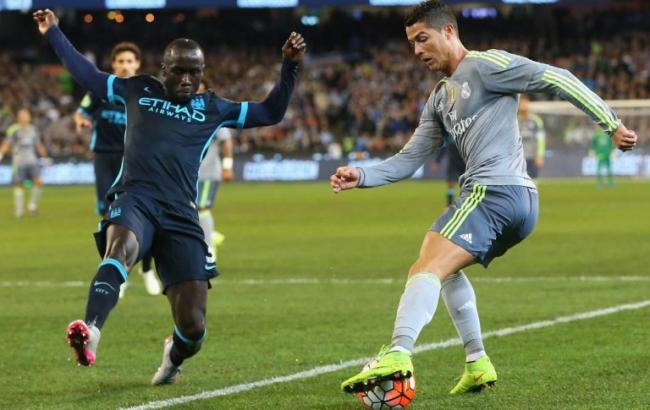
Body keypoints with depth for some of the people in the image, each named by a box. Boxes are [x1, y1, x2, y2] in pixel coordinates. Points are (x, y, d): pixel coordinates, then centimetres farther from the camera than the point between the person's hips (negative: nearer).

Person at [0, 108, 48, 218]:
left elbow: (39, 146, 22)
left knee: (38, 182, -12)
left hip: (32, 162, 4)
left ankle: (32, 205, 5)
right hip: (19, 162, -4)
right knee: (20, 185, -1)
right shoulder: (14, 130, -2)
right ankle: (19, 210, 10)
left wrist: (45, 157, 23)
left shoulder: (33, 130, 13)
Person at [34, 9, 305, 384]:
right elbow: (88, 76, 27)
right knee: (122, 246, -41)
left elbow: (271, 113, 24)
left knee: (193, 326, -4)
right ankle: (90, 333, -62)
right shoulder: (139, 90, 17)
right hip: (135, 200, -2)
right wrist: (54, 34, 26)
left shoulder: (212, 108, 19)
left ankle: (174, 355, 34)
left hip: (180, 214, 2)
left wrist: (290, 66, 14)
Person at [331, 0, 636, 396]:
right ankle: (478, 363, 21)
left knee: (426, 269, -22)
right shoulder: (440, 100, 26)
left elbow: (556, 79, -6)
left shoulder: (485, 65, -2)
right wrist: (362, 176, 7)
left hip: (494, 191, -10)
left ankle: (398, 353, -42)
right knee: (445, 270, 29)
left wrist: (612, 122, -10)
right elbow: (410, 159, 24)